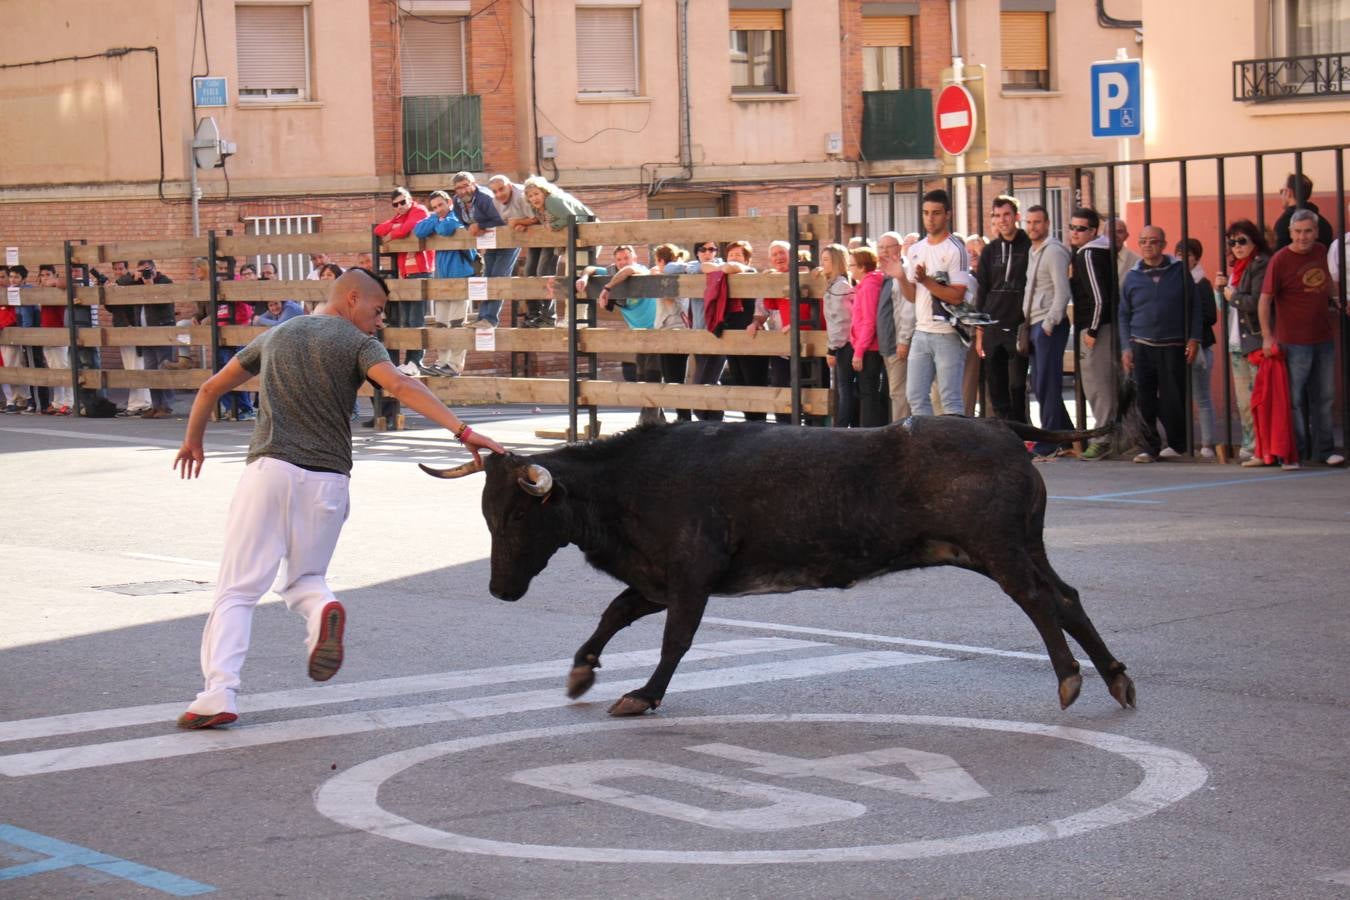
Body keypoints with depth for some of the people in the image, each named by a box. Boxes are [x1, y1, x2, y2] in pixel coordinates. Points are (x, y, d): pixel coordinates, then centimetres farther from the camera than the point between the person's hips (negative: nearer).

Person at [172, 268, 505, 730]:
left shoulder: (275, 336, 19)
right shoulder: (358, 343, 4)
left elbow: (211, 388, 26)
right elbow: (400, 386, -15)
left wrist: (193, 440, 43)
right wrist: (461, 430, -24)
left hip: (270, 470, 1)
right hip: (327, 480, -1)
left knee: (237, 590, 2)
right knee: (304, 581, 19)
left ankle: (218, 693, -12)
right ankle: (324, 611, -16)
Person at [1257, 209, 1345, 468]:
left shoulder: (1320, 252, 6)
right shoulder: (1280, 260, -12)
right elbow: (1265, 300, -16)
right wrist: (1267, 336, -22)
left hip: (1324, 339, 6)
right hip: (1294, 342, -6)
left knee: (1323, 398, 12)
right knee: (1293, 400, 0)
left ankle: (1323, 450, 22)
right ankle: (1295, 453, 7)